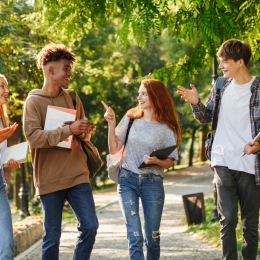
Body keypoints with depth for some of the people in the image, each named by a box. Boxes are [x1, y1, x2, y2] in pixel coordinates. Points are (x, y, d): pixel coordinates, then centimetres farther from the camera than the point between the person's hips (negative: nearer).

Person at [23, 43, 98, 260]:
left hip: (77, 175, 5)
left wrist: (85, 132, -8)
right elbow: (33, 137, -18)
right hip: (50, 179, -4)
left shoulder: (72, 98, 10)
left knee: (90, 227, -1)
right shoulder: (34, 100, -6)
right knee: (52, 235, 2)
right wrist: (69, 130, -23)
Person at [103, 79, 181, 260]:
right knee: (135, 236, -8)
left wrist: (156, 161, -19)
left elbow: (169, 162, 1)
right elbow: (114, 149, 1)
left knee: (152, 236, 4)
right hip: (127, 179, 0)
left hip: (153, 183, 0)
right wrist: (112, 124, -8)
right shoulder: (130, 119, 3)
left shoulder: (167, 129, -1)